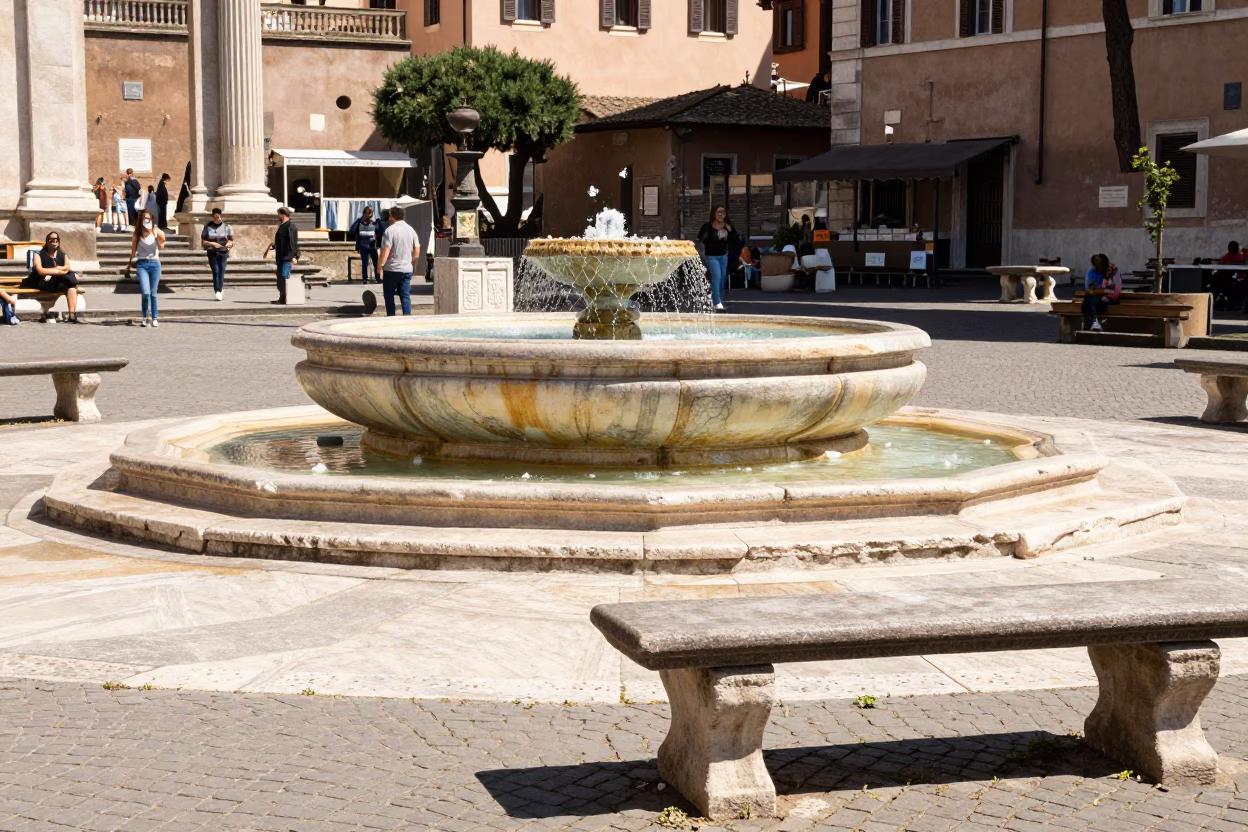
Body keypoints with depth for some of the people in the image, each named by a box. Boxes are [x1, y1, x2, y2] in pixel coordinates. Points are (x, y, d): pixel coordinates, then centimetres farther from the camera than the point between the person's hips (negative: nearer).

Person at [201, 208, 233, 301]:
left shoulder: (226, 227, 7)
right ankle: (218, 291, -16)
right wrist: (212, 244, -13)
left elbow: (231, 240, 9)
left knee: (221, 272, 0)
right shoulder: (208, 227, 5)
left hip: (223, 252, 1)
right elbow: (203, 241, 3)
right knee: (216, 271, -11)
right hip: (212, 252, -1)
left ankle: (219, 290, 14)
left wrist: (229, 244, -14)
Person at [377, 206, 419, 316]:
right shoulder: (411, 230, 7)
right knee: (405, 296, 7)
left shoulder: (390, 230, -12)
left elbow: (385, 250, -17)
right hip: (407, 269, 5)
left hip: (391, 269, -5)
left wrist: (381, 265, -10)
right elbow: (417, 251, 8)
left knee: (389, 295, 7)